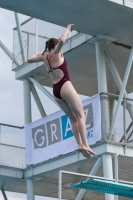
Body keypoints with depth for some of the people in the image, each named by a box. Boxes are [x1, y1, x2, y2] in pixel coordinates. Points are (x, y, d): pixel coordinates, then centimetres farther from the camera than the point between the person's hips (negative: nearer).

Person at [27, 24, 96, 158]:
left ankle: (80, 144, -6)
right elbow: (62, 41, -18)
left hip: (55, 91, 7)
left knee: (74, 118, 8)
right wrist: (68, 29, -4)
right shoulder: (56, 53, 1)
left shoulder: (44, 57, 16)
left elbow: (29, 60, 29)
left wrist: (39, 53, 35)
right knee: (81, 116, -8)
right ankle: (85, 145, -20)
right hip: (65, 86, -7)